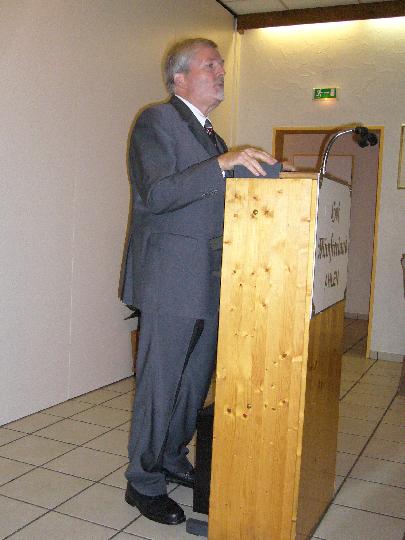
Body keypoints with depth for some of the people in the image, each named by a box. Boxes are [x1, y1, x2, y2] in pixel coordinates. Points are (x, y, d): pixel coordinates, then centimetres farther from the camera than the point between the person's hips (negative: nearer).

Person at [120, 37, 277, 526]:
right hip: (171, 280, -8)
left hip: (210, 283, 9)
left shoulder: (210, 136, 19)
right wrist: (222, 163, -29)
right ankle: (144, 483, 19)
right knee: (159, 386, 2)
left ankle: (172, 459, 36)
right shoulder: (156, 121, -7)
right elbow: (154, 194, -22)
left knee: (195, 383, 17)